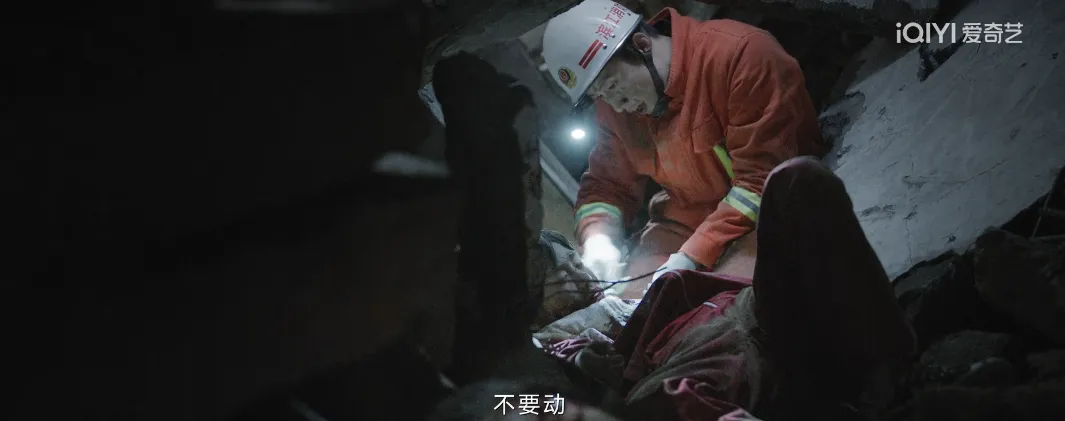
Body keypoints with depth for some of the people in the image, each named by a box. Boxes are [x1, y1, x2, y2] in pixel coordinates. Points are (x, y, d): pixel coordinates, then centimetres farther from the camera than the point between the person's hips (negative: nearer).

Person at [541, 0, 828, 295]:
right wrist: (597, 238, -13)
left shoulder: (743, 53, -23)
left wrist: (692, 257, -28)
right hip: (685, 224, 6)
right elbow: (605, 185, 10)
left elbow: (763, 179, -25)